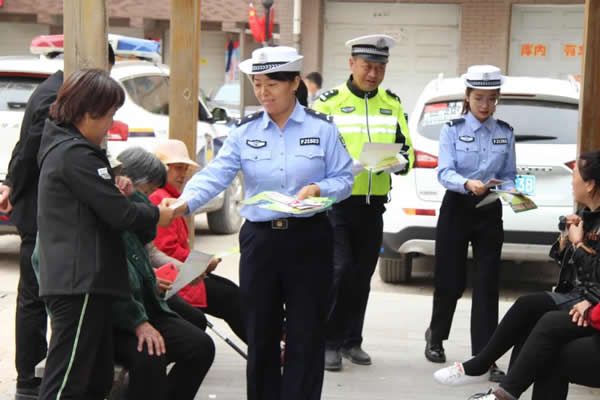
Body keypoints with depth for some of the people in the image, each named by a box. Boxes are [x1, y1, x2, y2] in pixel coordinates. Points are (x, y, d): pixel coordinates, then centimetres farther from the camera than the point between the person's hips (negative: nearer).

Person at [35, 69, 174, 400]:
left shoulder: (60, 147, 18)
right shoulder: (76, 154, -15)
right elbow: (119, 215, -15)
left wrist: (111, 182, 7)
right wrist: (157, 215, 2)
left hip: (78, 281, 11)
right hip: (80, 283, -11)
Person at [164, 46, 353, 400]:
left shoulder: (322, 129, -1)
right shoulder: (245, 132, 3)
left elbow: (344, 179, 0)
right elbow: (215, 175, -9)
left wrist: (318, 190, -21)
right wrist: (184, 203, -26)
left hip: (308, 241, -2)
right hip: (260, 240, 2)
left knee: (305, 335, 3)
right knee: (260, 335, 10)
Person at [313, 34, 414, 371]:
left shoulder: (392, 103, 10)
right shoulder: (329, 102, -4)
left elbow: (406, 148, 13)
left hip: (374, 204, 5)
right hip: (336, 201, -5)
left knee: (362, 275, 11)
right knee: (339, 271, -11)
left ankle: (352, 341, 23)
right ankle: (329, 342, 3)